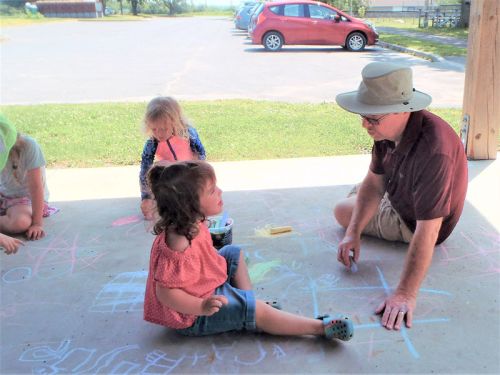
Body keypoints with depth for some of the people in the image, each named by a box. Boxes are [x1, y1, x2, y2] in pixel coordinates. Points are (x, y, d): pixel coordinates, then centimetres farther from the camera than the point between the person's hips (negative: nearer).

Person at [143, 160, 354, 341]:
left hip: (206, 288, 10)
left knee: (234, 253, 19)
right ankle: (321, 327, -10)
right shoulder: (179, 245, -37)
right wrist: (202, 307, -39)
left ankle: (247, 299, 12)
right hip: (193, 317, -10)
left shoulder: (191, 224, -6)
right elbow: (165, 292, -33)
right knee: (258, 311, -17)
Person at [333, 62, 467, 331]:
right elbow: (374, 183, -10)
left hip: (414, 223, -7)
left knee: (342, 210, 3)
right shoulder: (389, 127, -20)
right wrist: (353, 233, -20)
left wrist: (406, 294, -43)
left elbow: (427, 231, -44)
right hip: (399, 196, 7)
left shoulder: (433, 151, -45)